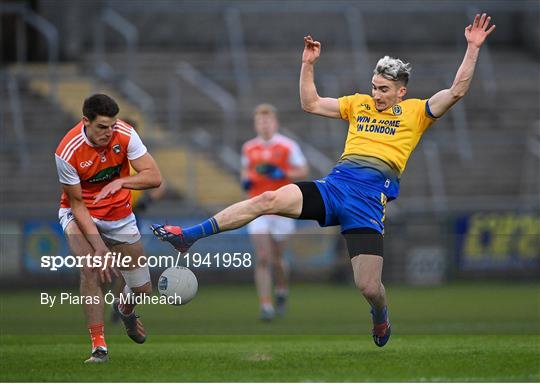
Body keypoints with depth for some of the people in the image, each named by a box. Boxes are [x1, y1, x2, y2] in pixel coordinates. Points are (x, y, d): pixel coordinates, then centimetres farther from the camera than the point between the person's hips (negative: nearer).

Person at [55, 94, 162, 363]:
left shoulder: (125, 135, -20)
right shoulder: (67, 152, -27)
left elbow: (154, 177, -21)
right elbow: (77, 204, -20)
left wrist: (120, 182, -39)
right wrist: (99, 247, -26)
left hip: (119, 214, 3)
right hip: (80, 214, -3)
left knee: (142, 289, 5)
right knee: (90, 268, -30)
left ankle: (125, 308, 45)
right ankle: (98, 345, -22)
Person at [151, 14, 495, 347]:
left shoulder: (415, 112, 11)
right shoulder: (359, 104, 22)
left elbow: (457, 92, 1)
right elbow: (311, 104, 27)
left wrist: (473, 49, -4)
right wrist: (308, 64, 20)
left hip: (370, 200, -3)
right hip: (335, 184, 3)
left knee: (369, 287, -9)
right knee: (268, 200, -18)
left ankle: (381, 317, 31)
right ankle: (188, 236, -17)